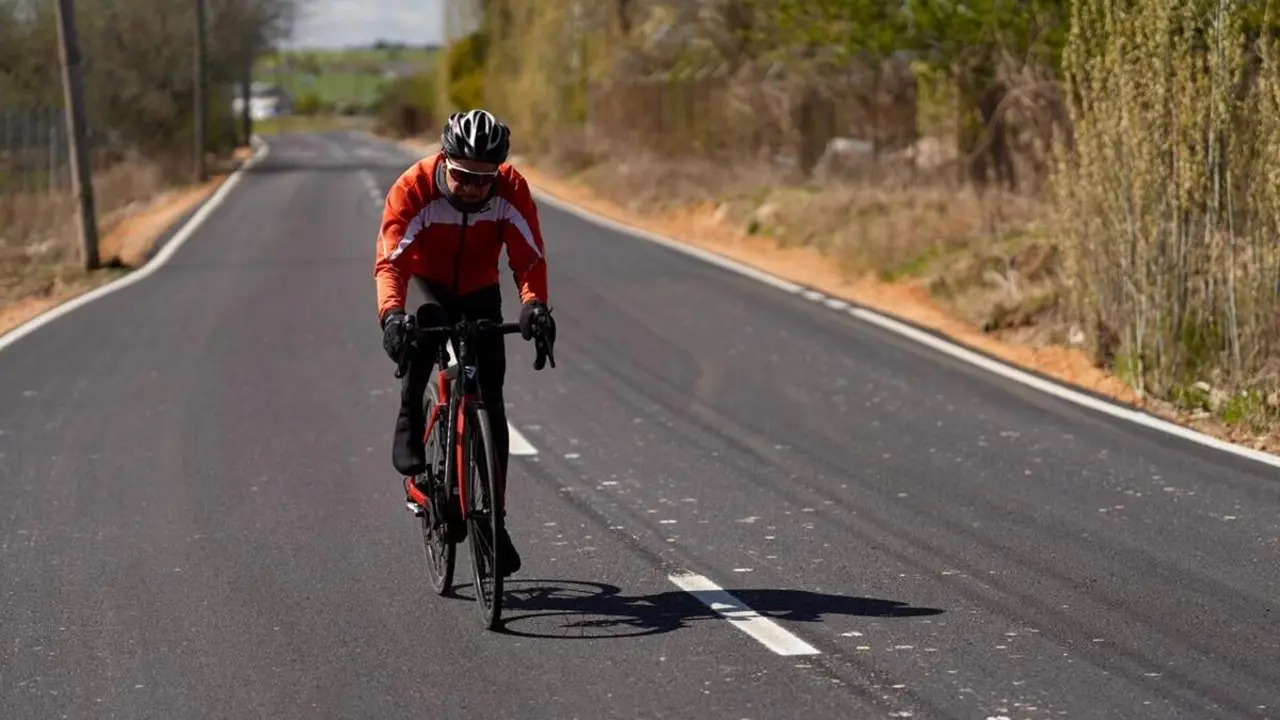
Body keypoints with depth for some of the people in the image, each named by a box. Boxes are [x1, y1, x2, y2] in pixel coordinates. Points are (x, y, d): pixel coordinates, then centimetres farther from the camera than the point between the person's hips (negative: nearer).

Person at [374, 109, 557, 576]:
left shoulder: (512, 191, -24)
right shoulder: (414, 188, -30)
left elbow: (529, 258, -28)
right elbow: (391, 260, -37)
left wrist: (534, 305, -49)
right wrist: (391, 313, -56)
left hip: (480, 294, 2)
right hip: (428, 285, -2)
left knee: (490, 401, -4)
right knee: (426, 322, -39)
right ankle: (409, 426, -22)